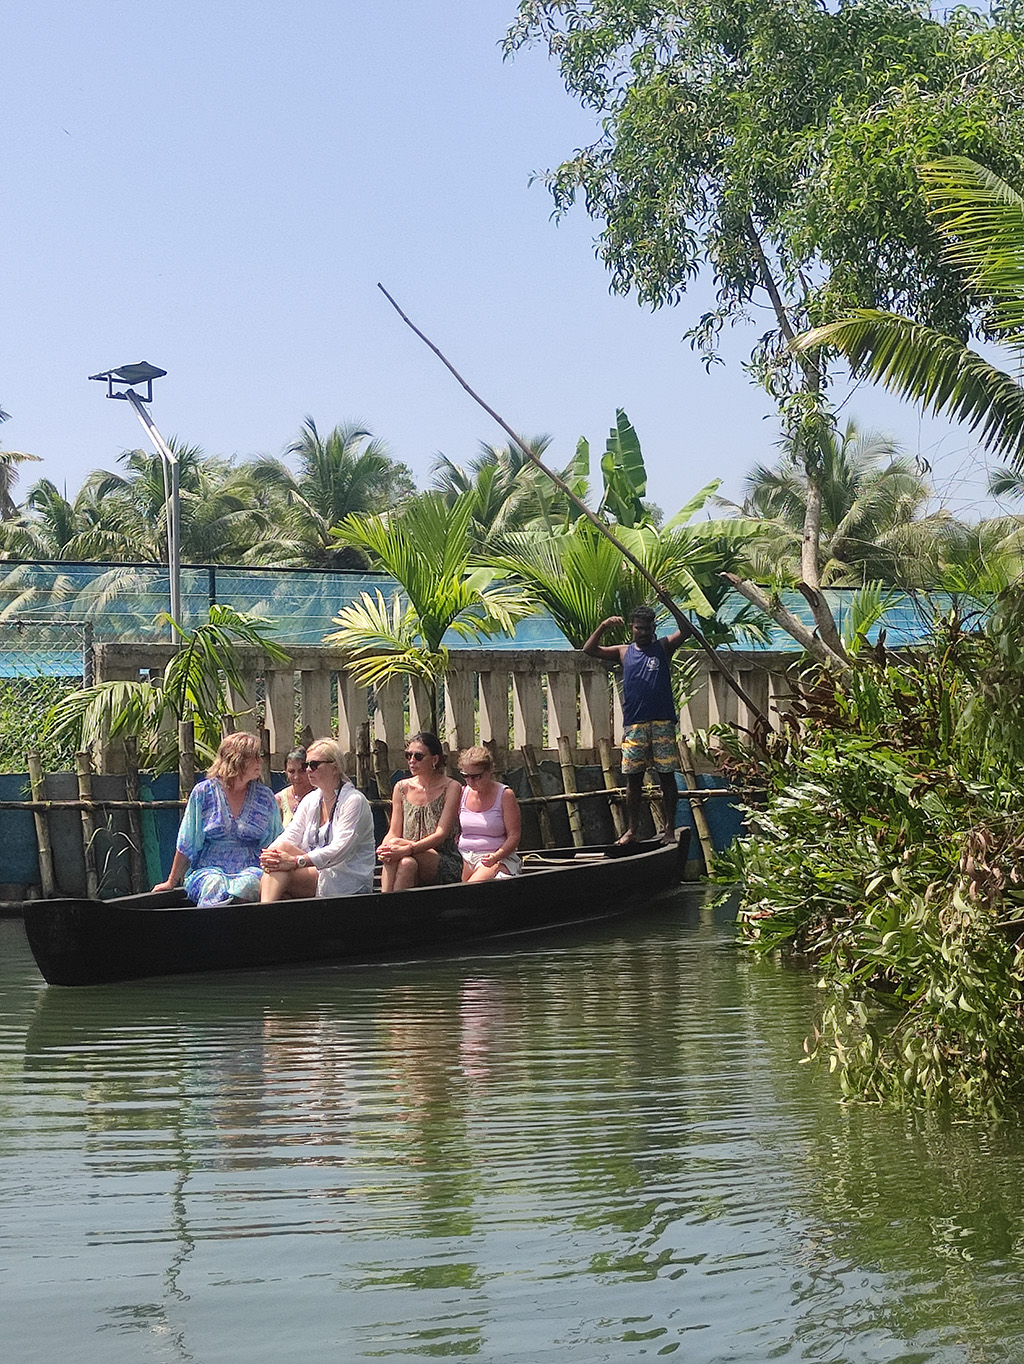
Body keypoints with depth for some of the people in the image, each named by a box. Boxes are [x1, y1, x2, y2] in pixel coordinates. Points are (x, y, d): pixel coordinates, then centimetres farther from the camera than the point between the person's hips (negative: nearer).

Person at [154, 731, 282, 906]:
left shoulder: (265, 796, 12)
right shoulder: (203, 792, 5)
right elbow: (186, 845, 10)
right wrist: (172, 882, 13)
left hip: (250, 870, 1)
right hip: (208, 870, -1)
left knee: (248, 884, -36)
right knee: (215, 885, -37)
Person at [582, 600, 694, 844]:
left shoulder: (663, 648, 9)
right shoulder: (623, 652, 14)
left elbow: (686, 631, -5)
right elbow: (589, 650, 8)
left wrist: (670, 604, -13)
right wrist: (603, 627, -6)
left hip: (662, 723, -2)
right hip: (633, 725, 2)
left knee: (667, 776, 0)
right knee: (633, 778, 4)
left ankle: (670, 829, 5)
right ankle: (632, 829, 11)